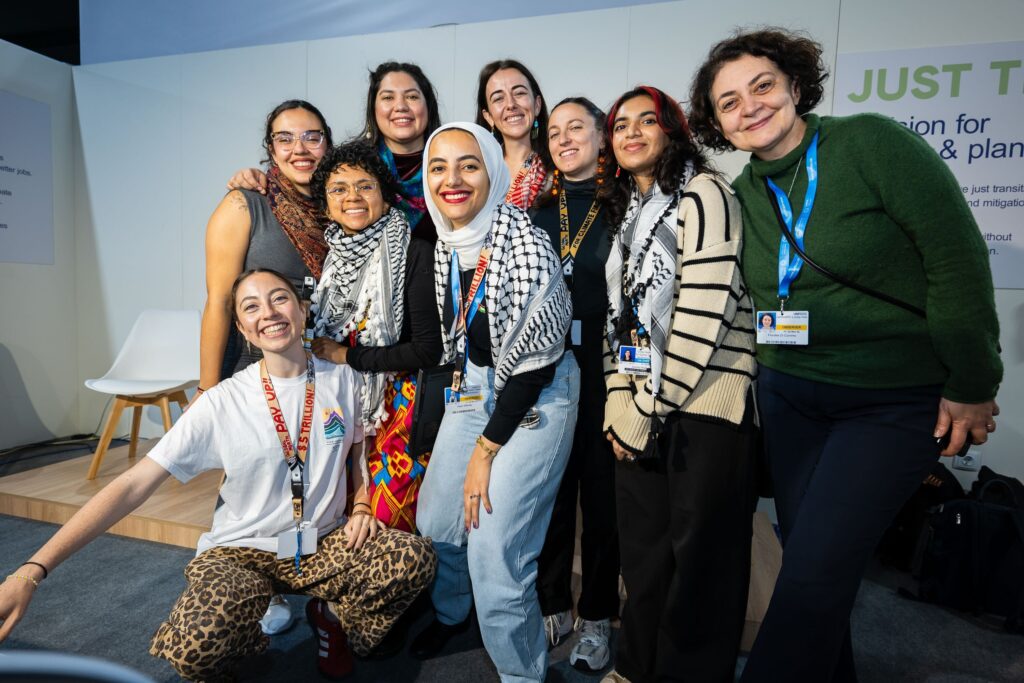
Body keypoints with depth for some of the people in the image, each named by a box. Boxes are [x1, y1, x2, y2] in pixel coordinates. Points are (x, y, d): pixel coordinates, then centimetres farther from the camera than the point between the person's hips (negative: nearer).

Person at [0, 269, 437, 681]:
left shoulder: (342, 381, -4)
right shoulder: (223, 403, -11)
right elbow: (134, 485, -13)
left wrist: (362, 507, -4)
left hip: (325, 543, 2)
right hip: (242, 551, -1)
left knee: (415, 557, -26)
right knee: (199, 646, -34)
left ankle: (332, 617, 6)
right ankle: (253, 628, 6)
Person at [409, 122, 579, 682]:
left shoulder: (525, 246, -22)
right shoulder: (442, 242, -2)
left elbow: (534, 361, -19)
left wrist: (486, 450, -14)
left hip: (535, 399, -6)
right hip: (473, 388, 7)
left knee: (495, 553, -8)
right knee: (436, 522, 15)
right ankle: (450, 613, 48)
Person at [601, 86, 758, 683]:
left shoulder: (703, 193, -5)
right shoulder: (629, 213, 17)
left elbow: (704, 313, -15)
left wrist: (648, 410, -12)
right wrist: (620, 401, 4)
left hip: (705, 407, -6)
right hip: (644, 411, 7)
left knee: (699, 559, 5)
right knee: (643, 552, 15)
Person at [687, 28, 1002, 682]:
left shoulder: (870, 142, -12)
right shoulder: (742, 193, 4)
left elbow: (959, 260, -13)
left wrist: (973, 386, -10)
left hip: (900, 401, -5)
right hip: (791, 397, 5)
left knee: (815, 573, -8)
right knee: (809, 562, 14)